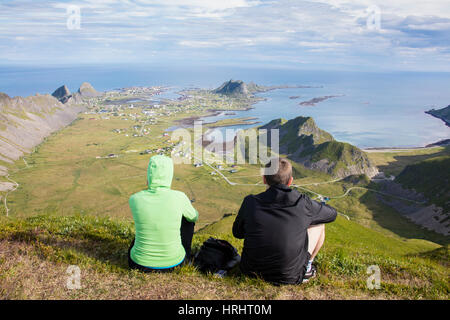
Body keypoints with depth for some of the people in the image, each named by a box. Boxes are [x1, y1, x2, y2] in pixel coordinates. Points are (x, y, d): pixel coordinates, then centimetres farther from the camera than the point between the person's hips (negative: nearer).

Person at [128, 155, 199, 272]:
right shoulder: (179, 197, -16)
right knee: (187, 218, 22)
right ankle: (185, 257, 41)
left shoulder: (134, 199, -12)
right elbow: (194, 217, 9)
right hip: (172, 263, -1)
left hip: (140, 263, 2)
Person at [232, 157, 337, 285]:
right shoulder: (303, 204, -13)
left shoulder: (250, 202, -10)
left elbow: (237, 233, 8)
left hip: (251, 271, 2)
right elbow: (332, 214, 9)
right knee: (319, 224, 14)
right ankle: (307, 267, 23)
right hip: (289, 277, -2)